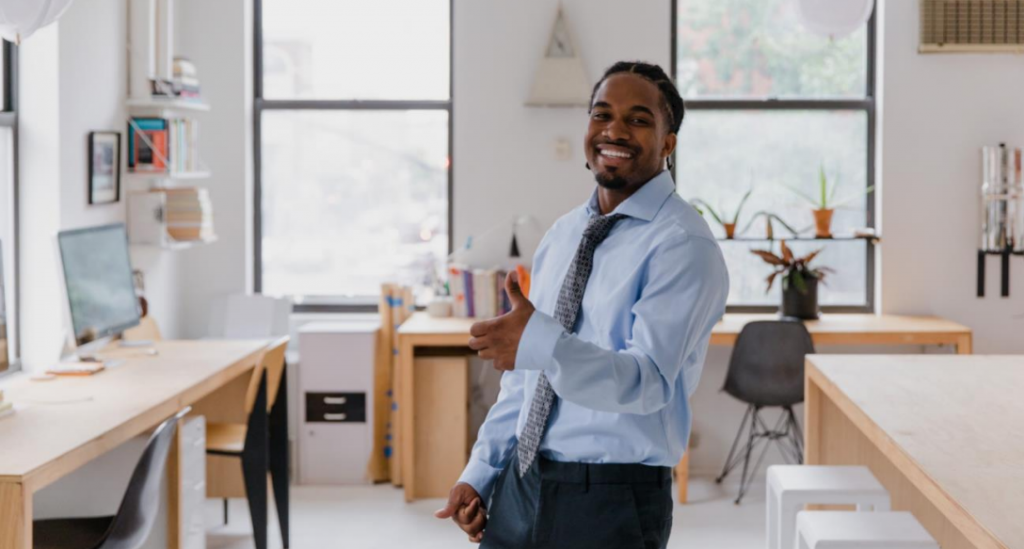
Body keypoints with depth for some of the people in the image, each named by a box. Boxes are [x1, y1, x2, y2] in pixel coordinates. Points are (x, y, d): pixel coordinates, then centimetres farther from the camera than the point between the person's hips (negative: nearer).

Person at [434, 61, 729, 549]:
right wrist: (480, 474, 9)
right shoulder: (562, 235, 10)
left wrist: (541, 344, -39)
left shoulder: (684, 246, -13)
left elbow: (648, 380, -25)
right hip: (521, 484, 6)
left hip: (611, 502, -6)